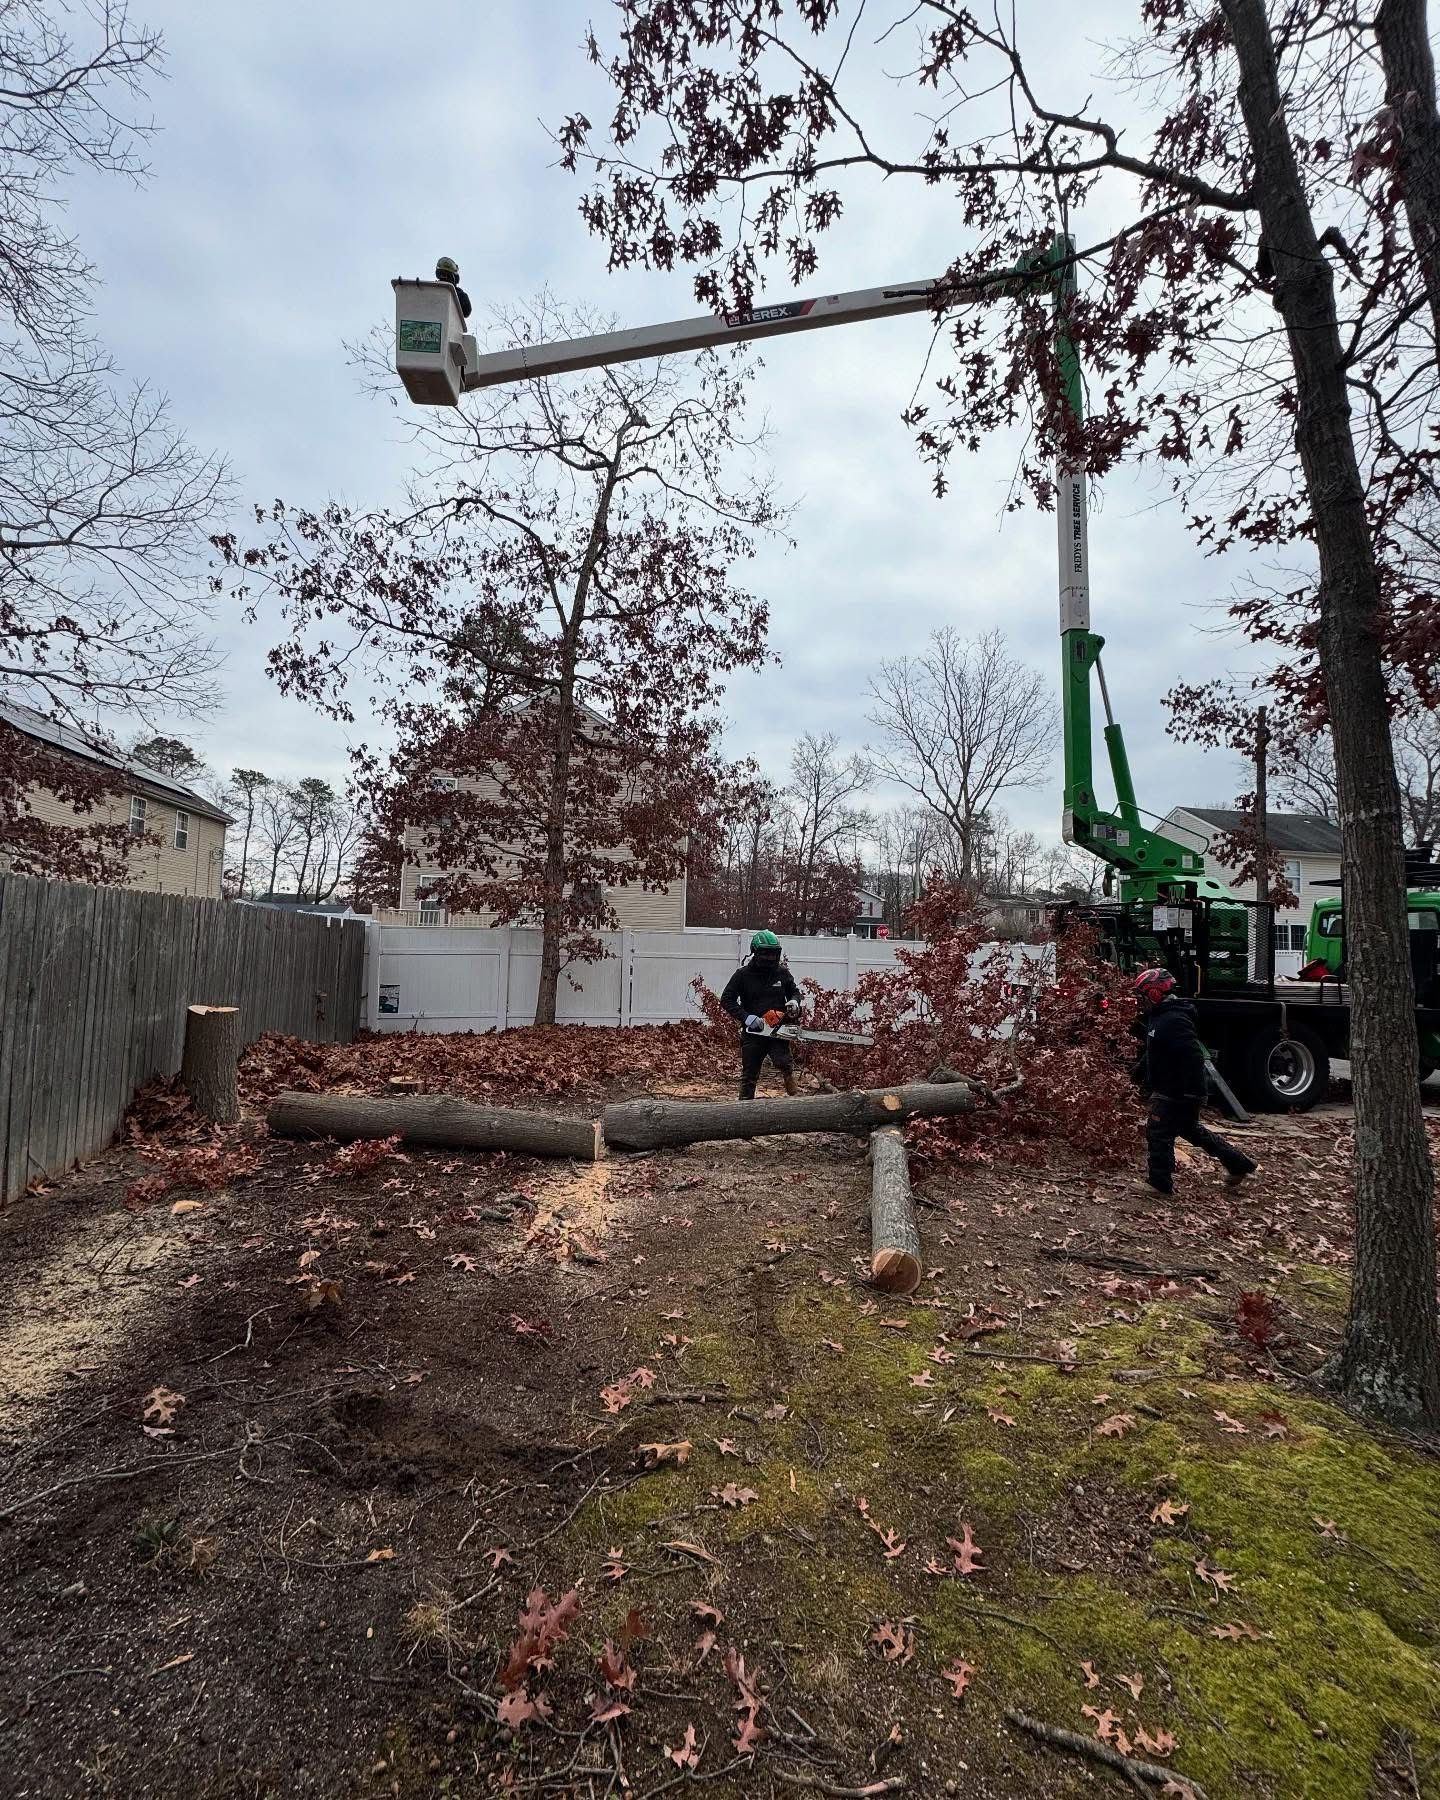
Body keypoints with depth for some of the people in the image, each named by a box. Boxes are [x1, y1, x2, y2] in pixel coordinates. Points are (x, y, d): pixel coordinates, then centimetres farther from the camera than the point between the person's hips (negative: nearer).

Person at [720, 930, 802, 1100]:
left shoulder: (782, 973, 3)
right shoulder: (743, 974, -5)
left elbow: (794, 992, 19)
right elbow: (726, 1000, -6)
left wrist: (794, 1002, -6)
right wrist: (747, 1017, -18)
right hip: (752, 1032, -1)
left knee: (786, 1065, -20)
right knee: (749, 1075, 9)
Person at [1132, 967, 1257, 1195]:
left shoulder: (1174, 1021, -24)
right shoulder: (1159, 1016, 8)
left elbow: (1193, 1057, -28)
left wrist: (1191, 1094, -27)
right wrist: (1140, 1074, 22)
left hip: (1175, 1093, -11)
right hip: (1170, 1089, 11)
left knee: (1158, 1133, -1)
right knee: (1191, 1129, 23)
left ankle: (1160, 1183, 10)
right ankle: (1238, 1163, 33)